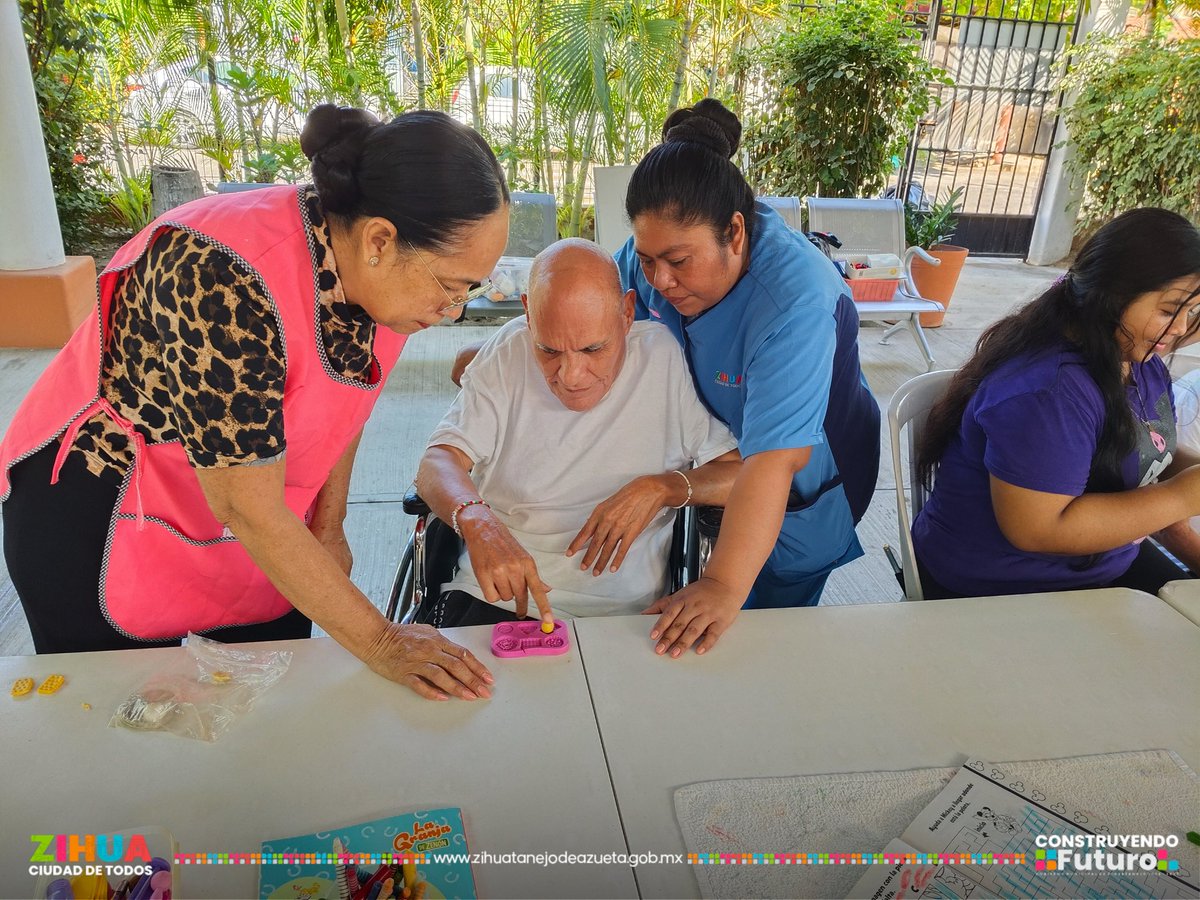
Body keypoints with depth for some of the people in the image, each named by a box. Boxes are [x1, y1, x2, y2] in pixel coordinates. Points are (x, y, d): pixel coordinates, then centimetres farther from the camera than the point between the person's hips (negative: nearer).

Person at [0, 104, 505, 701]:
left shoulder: (377, 270, -13)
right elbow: (247, 508, -31)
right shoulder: (228, 279, -35)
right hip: (96, 518, -6)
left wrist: (326, 530, 3)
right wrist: (378, 641, -26)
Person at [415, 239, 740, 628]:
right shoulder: (508, 351, 0)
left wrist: (662, 488, -17)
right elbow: (438, 463, -5)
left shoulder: (666, 357, -5)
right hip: (491, 596, 1)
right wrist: (477, 520, -25)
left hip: (621, 615, 0)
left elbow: (743, 471, -1)